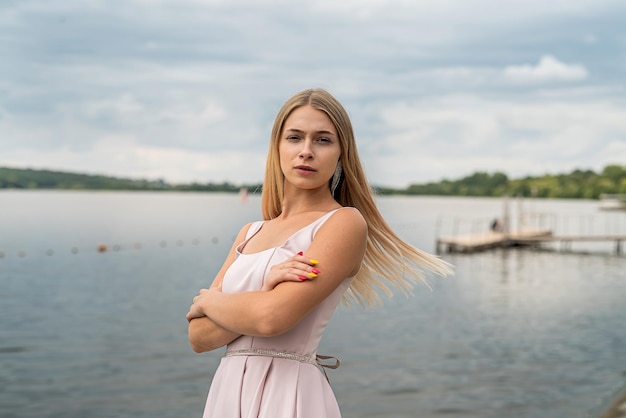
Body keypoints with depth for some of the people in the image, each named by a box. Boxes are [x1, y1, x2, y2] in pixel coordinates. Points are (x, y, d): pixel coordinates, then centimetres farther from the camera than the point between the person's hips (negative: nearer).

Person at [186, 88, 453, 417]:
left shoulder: (345, 223, -8)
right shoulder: (250, 233, 10)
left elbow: (273, 317, -20)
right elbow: (198, 336, 3)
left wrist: (208, 300, -2)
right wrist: (263, 293, -14)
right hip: (227, 390, 6)